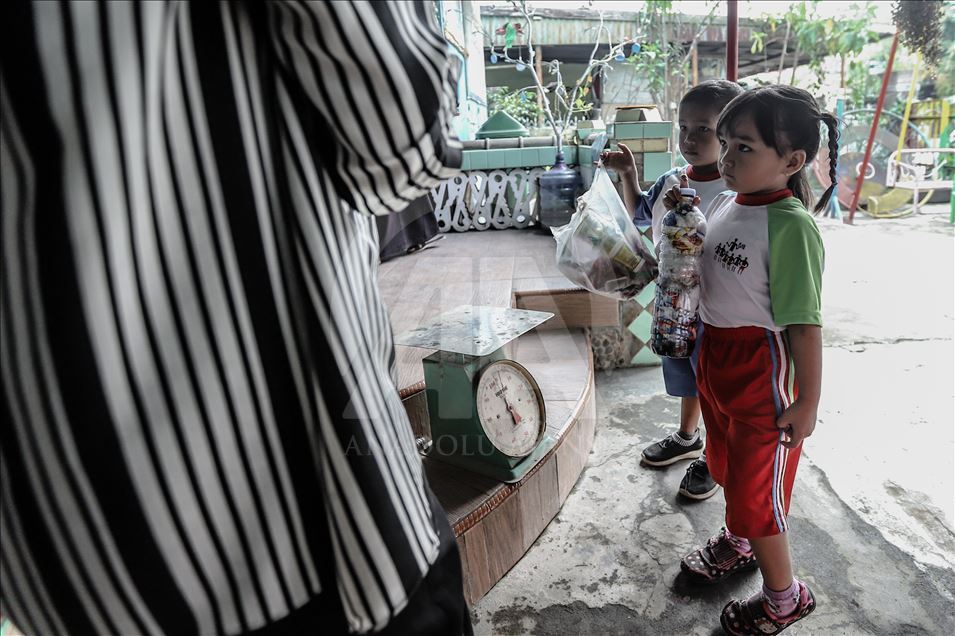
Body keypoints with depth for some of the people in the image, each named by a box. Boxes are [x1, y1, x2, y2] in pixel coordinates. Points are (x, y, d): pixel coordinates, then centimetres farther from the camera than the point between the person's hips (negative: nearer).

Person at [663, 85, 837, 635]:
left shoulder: (790, 226, -25)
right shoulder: (726, 203, 1)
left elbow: (805, 324, -23)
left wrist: (807, 403, -19)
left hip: (763, 377, -8)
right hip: (718, 364, 8)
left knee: (756, 492, 8)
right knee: (729, 466, 28)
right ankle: (738, 543, 56)